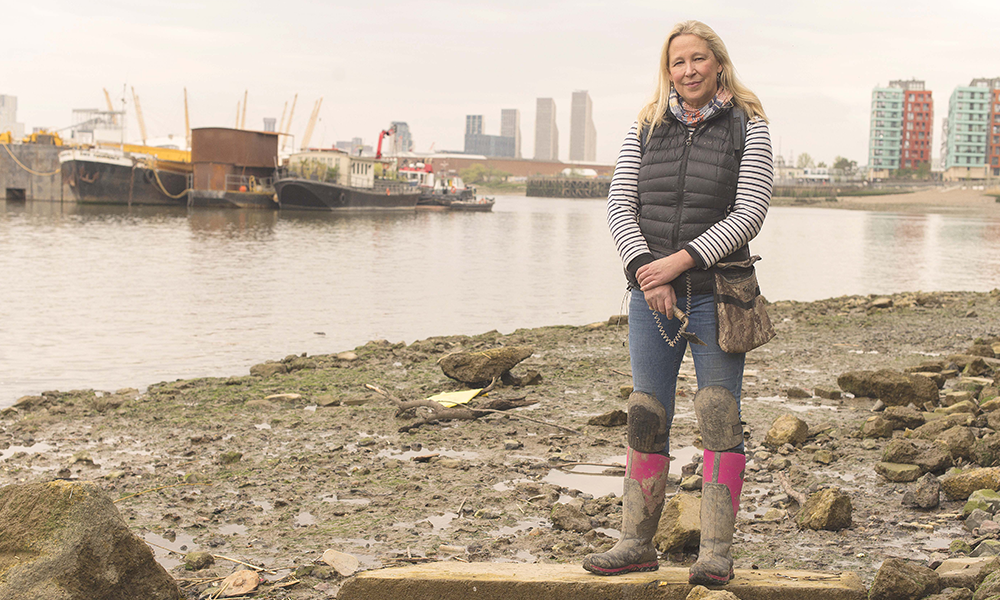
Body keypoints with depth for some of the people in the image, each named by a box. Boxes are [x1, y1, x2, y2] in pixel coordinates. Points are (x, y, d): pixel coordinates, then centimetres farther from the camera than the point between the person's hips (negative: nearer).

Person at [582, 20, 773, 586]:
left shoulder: (748, 126, 1)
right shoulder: (646, 127, 10)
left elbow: (749, 212, -7)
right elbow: (620, 205, 5)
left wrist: (682, 260, -15)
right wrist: (646, 270, -10)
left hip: (717, 293, -3)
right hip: (651, 293, 3)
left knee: (720, 419, -4)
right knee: (646, 419, 6)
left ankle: (717, 551, 3)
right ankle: (638, 544, 14)